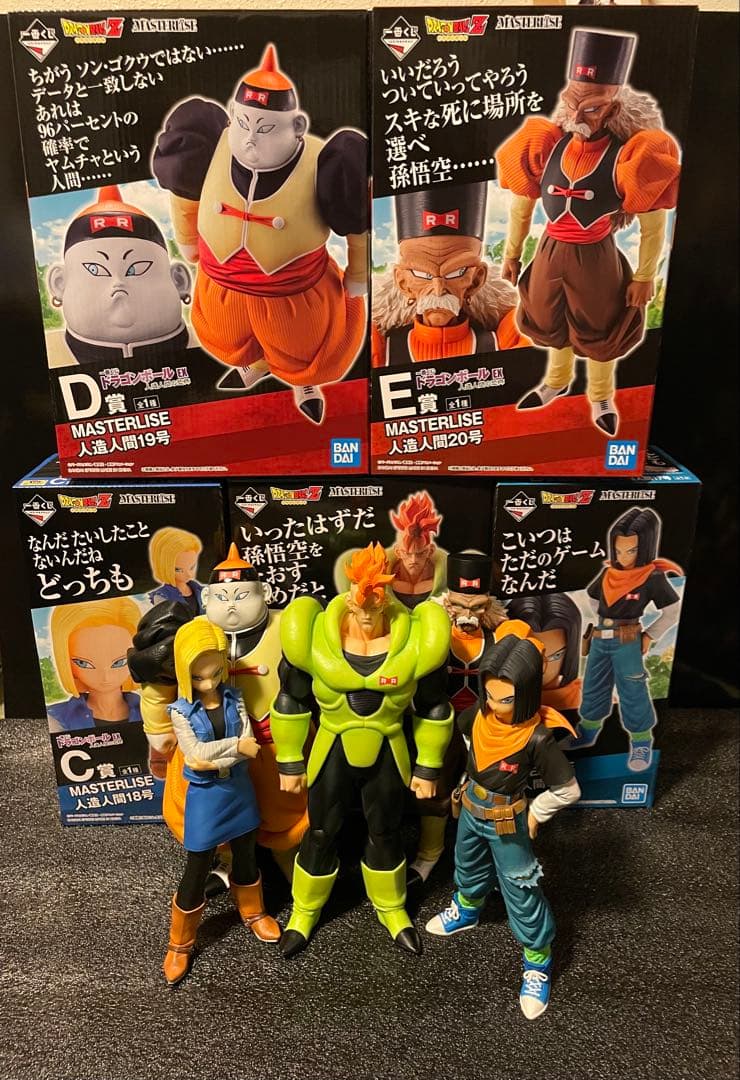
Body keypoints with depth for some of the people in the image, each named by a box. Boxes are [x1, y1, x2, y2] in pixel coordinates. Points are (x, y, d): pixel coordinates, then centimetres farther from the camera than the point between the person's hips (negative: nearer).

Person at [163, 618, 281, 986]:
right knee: (196, 872, 7)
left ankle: (253, 913, 47)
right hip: (205, 797, -3)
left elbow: (250, 747, -16)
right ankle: (180, 944, 27)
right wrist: (235, 745, -23)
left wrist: (214, 762, -24)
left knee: (246, 857, 22)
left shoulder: (234, 700, -8)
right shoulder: (180, 711, -15)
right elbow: (197, 752, -25)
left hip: (239, 789, 3)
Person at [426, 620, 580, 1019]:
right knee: (468, 866, 29)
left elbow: (568, 790, -21)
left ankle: (538, 964, 30)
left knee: (521, 893, 7)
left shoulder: (537, 737, -32)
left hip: (506, 823, -5)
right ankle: (467, 910, 60)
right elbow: (462, 734, 6)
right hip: (471, 809, 6)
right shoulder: (479, 714, -19)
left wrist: (534, 814, -10)